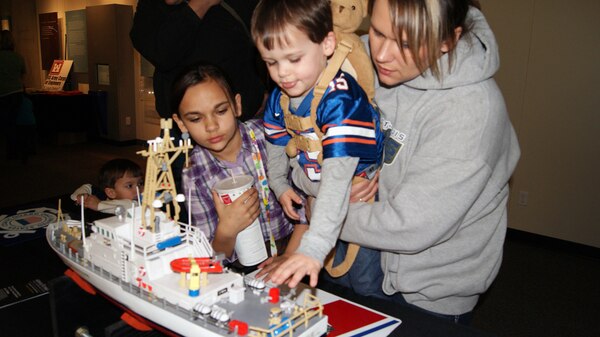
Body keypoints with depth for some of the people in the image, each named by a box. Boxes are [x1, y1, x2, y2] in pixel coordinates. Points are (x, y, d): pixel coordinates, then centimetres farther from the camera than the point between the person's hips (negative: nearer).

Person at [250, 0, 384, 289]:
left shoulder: (341, 100, -33)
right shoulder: (279, 97, -7)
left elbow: (337, 181, -42)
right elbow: (276, 145, 15)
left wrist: (313, 249, -49)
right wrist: (280, 185, 6)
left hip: (358, 199, -6)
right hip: (313, 198, 6)